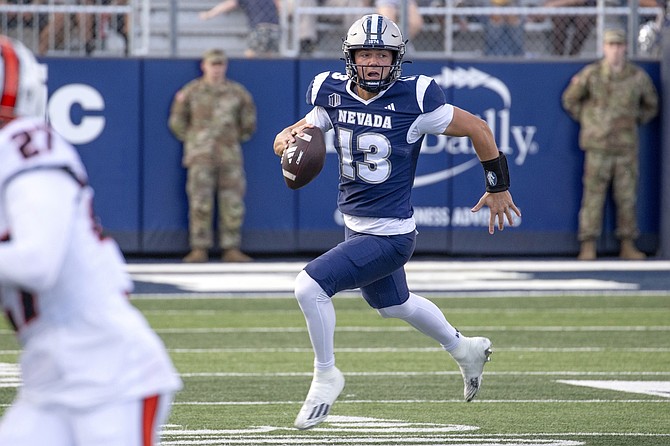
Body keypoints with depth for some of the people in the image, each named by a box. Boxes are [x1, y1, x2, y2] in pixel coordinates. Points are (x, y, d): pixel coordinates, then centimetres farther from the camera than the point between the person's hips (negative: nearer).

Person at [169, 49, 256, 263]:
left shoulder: (236, 92, 10)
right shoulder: (191, 92, 5)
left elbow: (248, 123, 23)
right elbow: (177, 122, 12)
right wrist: (192, 140, 11)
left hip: (230, 156, 2)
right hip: (201, 156, -2)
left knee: (233, 204, -1)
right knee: (200, 203, -7)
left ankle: (232, 249, 4)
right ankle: (199, 249, -3)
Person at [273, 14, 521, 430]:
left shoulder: (414, 101, -18)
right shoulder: (335, 95, -2)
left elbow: (477, 128, -7)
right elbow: (296, 135, 6)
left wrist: (499, 187, 2)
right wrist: (288, 138, -20)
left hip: (390, 235, -7)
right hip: (356, 226, 7)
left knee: (310, 286, -19)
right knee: (394, 305, 27)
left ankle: (326, 376, 2)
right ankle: (465, 349, 52)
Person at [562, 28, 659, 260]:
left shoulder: (638, 76, 3)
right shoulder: (591, 74, -2)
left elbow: (651, 105, 20)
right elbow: (570, 100, 10)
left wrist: (635, 121, 11)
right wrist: (587, 120, 8)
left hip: (627, 145, 2)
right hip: (598, 145, -2)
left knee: (627, 197, 4)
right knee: (594, 195, -5)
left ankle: (628, 245, 10)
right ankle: (588, 246, -2)